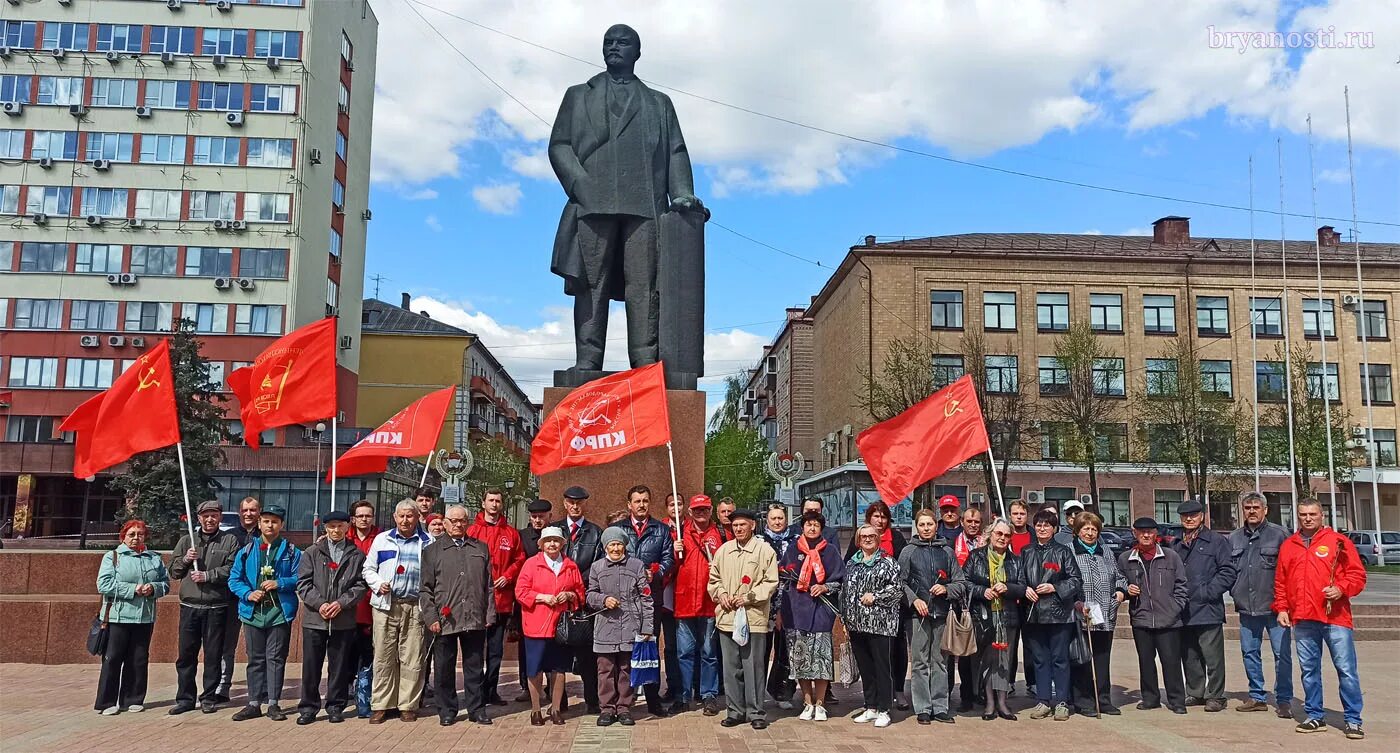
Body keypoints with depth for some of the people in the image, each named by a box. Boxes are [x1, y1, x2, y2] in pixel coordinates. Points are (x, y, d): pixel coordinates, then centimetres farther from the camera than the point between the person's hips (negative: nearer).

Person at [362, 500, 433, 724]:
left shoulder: (428, 542, 8)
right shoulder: (382, 539, 13)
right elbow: (368, 569, 15)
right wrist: (378, 584, -4)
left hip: (415, 607, -1)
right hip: (385, 605, 1)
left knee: (412, 659, 0)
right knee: (383, 657, 3)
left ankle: (408, 705, 8)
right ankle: (380, 705, 11)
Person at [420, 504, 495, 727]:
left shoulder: (481, 549, 13)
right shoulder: (432, 551, 7)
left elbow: (489, 585, 12)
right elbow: (425, 589, 3)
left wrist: (490, 614, 4)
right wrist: (431, 617, -5)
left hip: (475, 620, 1)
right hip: (444, 620, -1)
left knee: (475, 666, 8)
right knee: (444, 668, 6)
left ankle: (477, 709, 17)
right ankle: (447, 710, 17)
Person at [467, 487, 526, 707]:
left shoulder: (511, 533, 9)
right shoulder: (473, 530, 1)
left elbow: (519, 559, 11)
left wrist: (507, 576, -4)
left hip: (501, 597, 3)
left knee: (496, 648, 9)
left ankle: (491, 690, 17)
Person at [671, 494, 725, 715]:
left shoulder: (719, 535, 5)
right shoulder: (681, 533, 9)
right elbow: (672, 566, 12)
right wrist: (675, 552, -7)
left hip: (709, 602, -1)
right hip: (684, 601, 1)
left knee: (709, 652, 8)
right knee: (684, 652, 6)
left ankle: (709, 696, 17)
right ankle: (682, 697, 13)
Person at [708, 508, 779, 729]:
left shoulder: (765, 550, -1)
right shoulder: (723, 550, 12)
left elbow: (771, 583, -4)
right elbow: (714, 578, 18)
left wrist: (748, 597, -11)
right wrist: (720, 593, -1)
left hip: (753, 617, -4)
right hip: (727, 616, 4)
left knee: (753, 666, -1)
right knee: (731, 667, 9)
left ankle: (756, 712, 10)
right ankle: (735, 710, 19)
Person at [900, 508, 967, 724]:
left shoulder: (947, 551, 11)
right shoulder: (908, 552, 6)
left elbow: (961, 583, 11)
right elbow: (900, 582, 2)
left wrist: (946, 589, -7)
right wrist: (914, 599, -11)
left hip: (942, 613, 2)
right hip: (918, 614, -2)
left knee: (940, 661, 5)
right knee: (920, 662, 1)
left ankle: (940, 708, 12)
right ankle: (923, 709, 7)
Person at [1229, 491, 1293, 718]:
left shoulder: (1279, 534, -4)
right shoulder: (1234, 538, 11)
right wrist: (1235, 592, 9)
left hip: (1274, 606, -5)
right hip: (1246, 608, 5)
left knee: (1282, 654, -2)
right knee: (1249, 653, 11)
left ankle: (1284, 700, 8)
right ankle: (1257, 697, 23)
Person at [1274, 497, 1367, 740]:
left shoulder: (1338, 542, 3)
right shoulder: (1288, 546, 13)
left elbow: (1358, 574, 0)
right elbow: (1280, 582, 16)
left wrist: (1341, 589, -16)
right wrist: (1281, 608, 9)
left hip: (1335, 617, -4)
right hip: (1302, 619, 4)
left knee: (1346, 669, -2)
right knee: (1309, 670, 10)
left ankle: (1353, 720, 6)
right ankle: (1314, 717, 19)